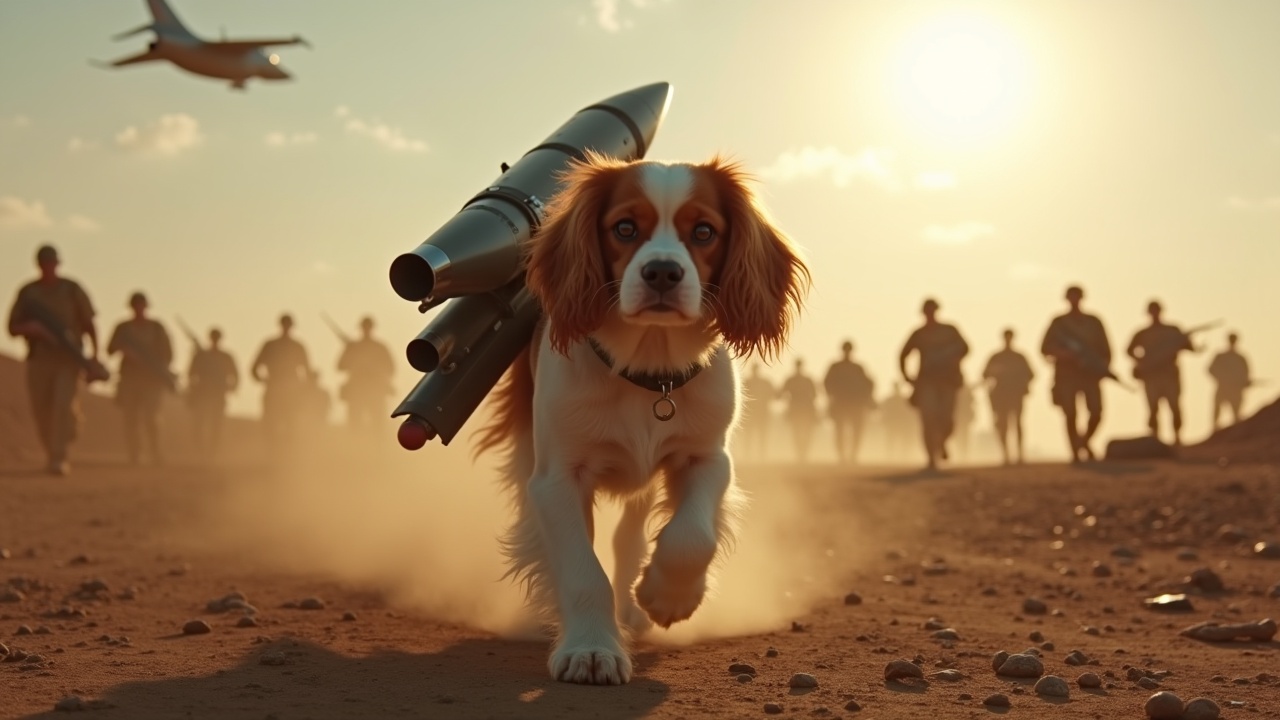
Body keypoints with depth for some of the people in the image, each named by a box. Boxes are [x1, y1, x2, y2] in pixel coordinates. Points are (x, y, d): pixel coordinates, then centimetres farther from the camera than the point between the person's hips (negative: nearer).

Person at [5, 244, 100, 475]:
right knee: (42, 412, 5)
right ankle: (52, 455, 27)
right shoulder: (27, 292, 7)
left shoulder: (72, 289, 3)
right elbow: (13, 328, 6)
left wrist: (95, 354, -5)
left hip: (70, 359, -2)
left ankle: (59, 459, -18)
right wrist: (30, 327, -16)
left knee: (64, 406, -19)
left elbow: (89, 323, 5)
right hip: (39, 360, 2)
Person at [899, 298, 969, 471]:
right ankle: (932, 460, -12)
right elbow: (903, 355, 15)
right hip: (926, 381, 0)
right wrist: (906, 376, 2)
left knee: (947, 421, -8)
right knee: (928, 420, -13)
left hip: (947, 380, 0)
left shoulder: (949, 330, 7)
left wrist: (951, 362, -17)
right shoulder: (918, 334, 9)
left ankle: (941, 442, 27)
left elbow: (964, 348, 0)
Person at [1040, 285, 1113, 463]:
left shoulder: (1093, 321, 11)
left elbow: (1104, 347, 10)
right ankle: (1075, 452, -1)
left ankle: (1085, 442, 19)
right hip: (1066, 373, -1)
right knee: (1070, 415, -10)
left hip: (1090, 373, 1)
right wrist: (1061, 353, -15)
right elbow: (1045, 348, 3)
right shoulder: (1059, 322, 7)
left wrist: (1104, 366, -6)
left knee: (1096, 413, -9)